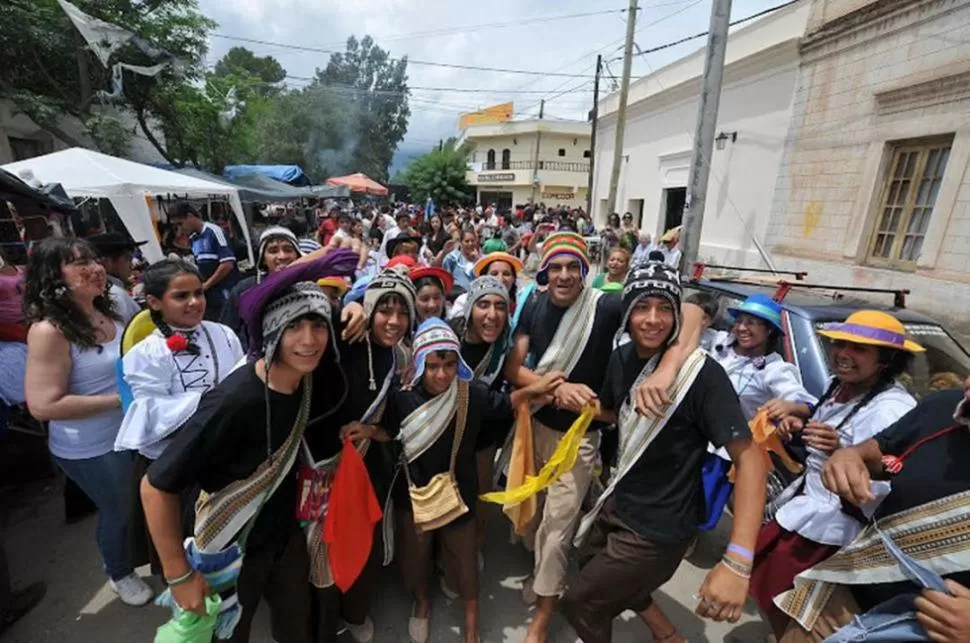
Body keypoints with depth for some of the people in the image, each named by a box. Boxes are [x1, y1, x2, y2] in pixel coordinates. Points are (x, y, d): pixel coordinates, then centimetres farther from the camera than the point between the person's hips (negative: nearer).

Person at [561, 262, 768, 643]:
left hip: (659, 527, -7)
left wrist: (738, 561, -36)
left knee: (579, 601, 10)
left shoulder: (702, 374, -25)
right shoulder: (622, 358, -4)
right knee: (594, 573, 31)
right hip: (619, 501, 7)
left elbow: (748, 458, -27)